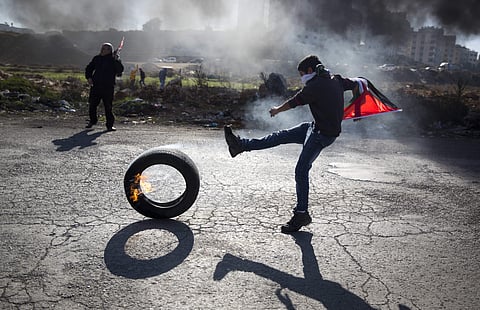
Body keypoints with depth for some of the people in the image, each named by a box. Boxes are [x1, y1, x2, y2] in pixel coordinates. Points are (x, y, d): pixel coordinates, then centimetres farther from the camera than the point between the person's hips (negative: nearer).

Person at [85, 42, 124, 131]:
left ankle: (110, 125, 7)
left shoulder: (113, 60, -1)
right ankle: (92, 120, 30)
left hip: (108, 87, -4)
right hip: (96, 85, 4)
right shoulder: (96, 58, 10)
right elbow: (88, 68, 22)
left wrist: (117, 61, -26)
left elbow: (120, 70, -16)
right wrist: (88, 77, 7)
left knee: (108, 106, -4)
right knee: (92, 104, 8)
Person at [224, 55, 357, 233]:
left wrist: (276, 110, 11)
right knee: (281, 136, 8)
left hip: (322, 134, -9)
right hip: (317, 127, 9)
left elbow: (293, 102, -6)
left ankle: (301, 214, 4)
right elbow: (355, 84, 21)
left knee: (301, 171, -5)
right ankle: (242, 145, 13)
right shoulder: (336, 80, 7)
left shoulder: (314, 86, -17)